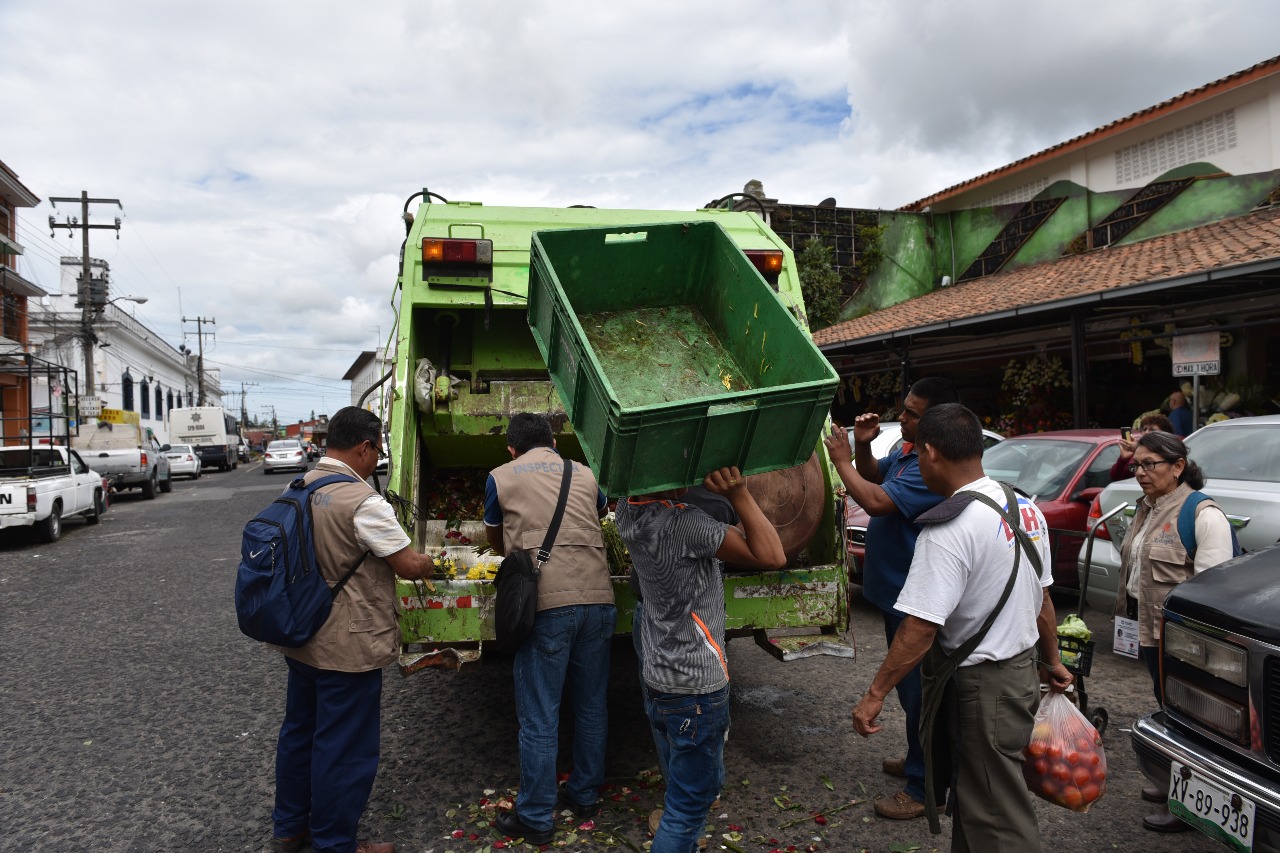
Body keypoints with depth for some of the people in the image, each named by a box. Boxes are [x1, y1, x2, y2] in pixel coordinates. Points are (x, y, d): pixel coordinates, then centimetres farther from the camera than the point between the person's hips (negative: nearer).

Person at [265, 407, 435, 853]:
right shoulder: (364, 502, -23)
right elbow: (409, 566, -18)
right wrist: (429, 563, 1)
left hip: (301, 639, 9)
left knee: (298, 732, 22)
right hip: (348, 648, -9)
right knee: (344, 749, 5)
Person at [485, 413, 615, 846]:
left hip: (546, 603, -4)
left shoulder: (501, 477, 10)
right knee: (591, 705, 18)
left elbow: (493, 538, 26)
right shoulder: (585, 474, 18)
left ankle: (535, 818, 16)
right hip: (598, 598, 4)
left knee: (539, 718, 6)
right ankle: (585, 794, 33)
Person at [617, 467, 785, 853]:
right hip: (696, 690, -8)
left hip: (657, 681, 8)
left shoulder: (627, 513, -5)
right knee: (689, 805, 6)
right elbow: (773, 557, -26)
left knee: (683, 784, 25)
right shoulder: (686, 525, -27)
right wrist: (738, 494, -31)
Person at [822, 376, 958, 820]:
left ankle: (925, 788, 14)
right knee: (909, 685, 24)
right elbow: (872, 474, 19)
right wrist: (863, 447, -1)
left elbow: (876, 500, -33)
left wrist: (842, 460, -20)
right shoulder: (907, 452, 6)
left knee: (917, 689, 1)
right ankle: (919, 760, 42)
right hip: (897, 590, 11)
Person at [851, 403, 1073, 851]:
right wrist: (1053, 661, 25)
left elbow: (920, 628, -26)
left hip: (982, 686, -8)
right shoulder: (1025, 507, 3)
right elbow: (1041, 598, 13)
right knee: (974, 797, 22)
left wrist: (875, 694, -20)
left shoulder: (950, 528, -24)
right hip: (1022, 669, 9)